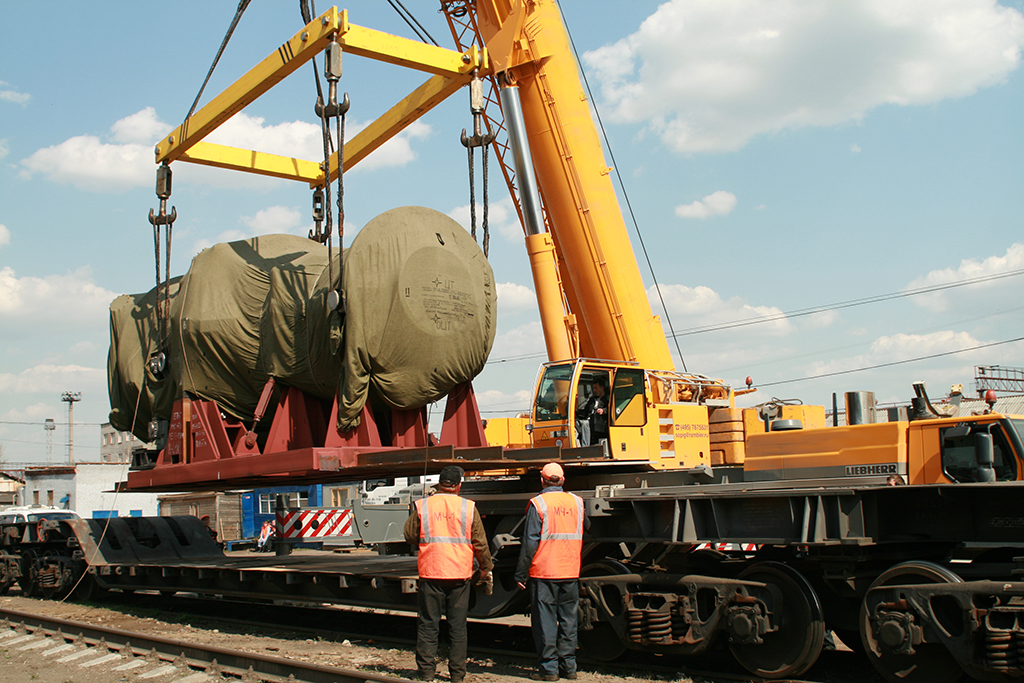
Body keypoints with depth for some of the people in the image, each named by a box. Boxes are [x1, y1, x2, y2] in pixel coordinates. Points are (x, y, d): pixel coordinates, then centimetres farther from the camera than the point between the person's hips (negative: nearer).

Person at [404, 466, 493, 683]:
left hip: (430, 572, 0)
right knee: (458, 625, 8)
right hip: (460, 573, 1)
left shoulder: (422, 506, -1)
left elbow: (410, 537, 6)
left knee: (428, 624, 8)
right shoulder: (468, 507, -1)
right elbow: (480, 543, 3)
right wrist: (486, 568, 13)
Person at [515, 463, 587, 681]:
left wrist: (521, 574, -4)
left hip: (543, 572, -4)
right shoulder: (577, 502, 7)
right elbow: (584, 535, 16)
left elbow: (530, 542, -9)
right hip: (571, 572, 4)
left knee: (545, 620, 1)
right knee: (568, 619, 11)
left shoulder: (538, 504, -7)